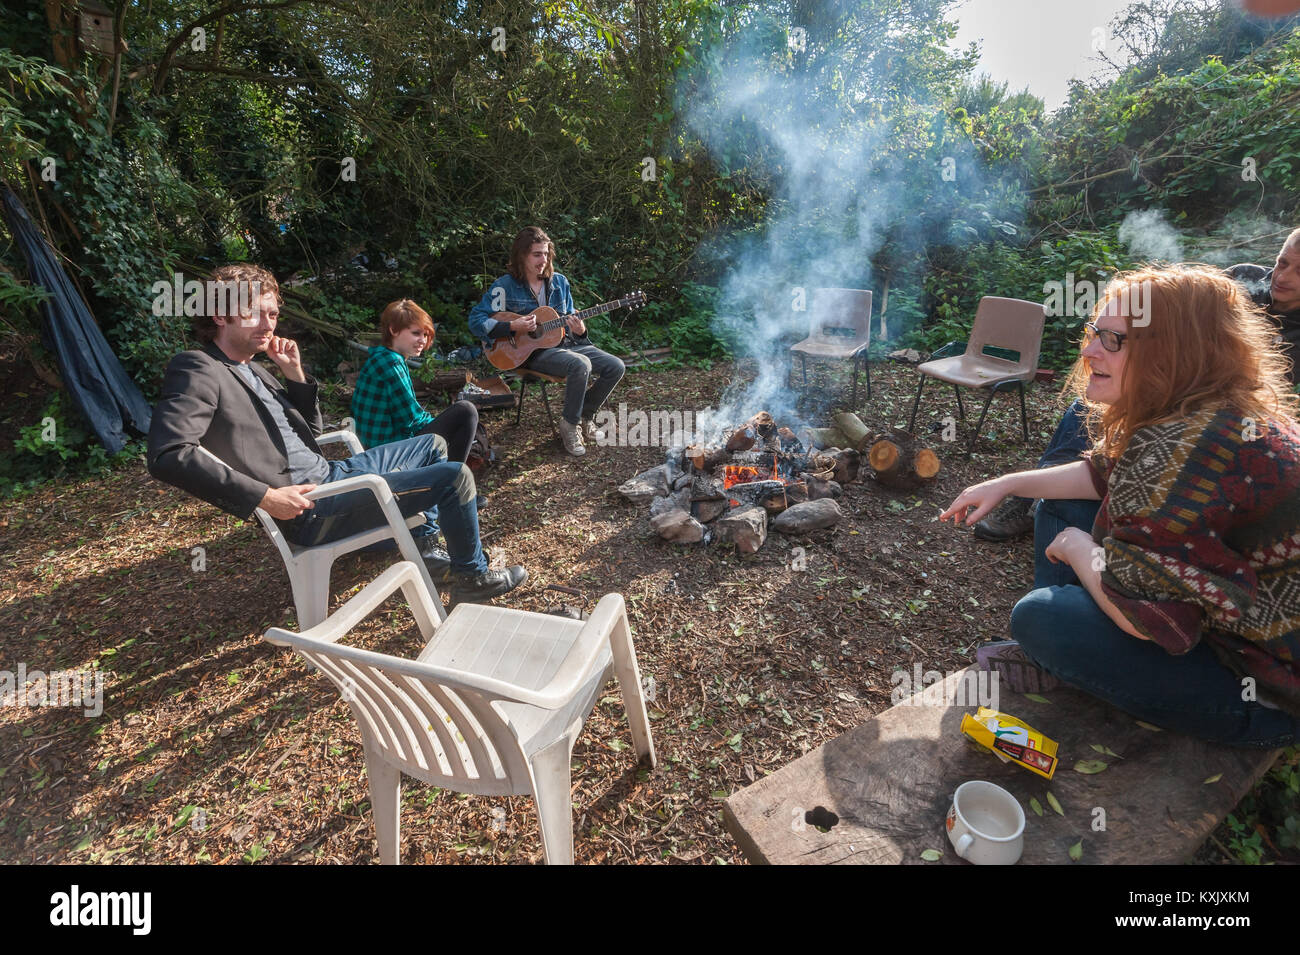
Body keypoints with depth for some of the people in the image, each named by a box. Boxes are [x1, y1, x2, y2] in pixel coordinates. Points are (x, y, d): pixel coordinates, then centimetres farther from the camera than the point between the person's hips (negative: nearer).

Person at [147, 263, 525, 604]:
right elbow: (167, 456, -28)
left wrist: (295, 372, 4)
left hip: (329, 473, 10)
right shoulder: (198, 371, -14)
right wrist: (264, 496, -30)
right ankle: (472, 578, 8)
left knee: (433, 445, 23)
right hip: (310, 508, -10)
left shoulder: (252, 370, 14)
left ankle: (423, 548, 27)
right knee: (455, 476, -12)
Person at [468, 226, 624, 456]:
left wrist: (579, 330, -9)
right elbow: (476, 321, -8)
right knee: (581, 365, -34)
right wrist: (513, 327, -21)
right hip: (533, 350, -6)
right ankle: (569, 425, -14)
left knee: (615, 367, -10)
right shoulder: (505, 286, -5)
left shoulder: (559, 282, 9)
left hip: (565, 342, 6)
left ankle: (585, 415, 9)